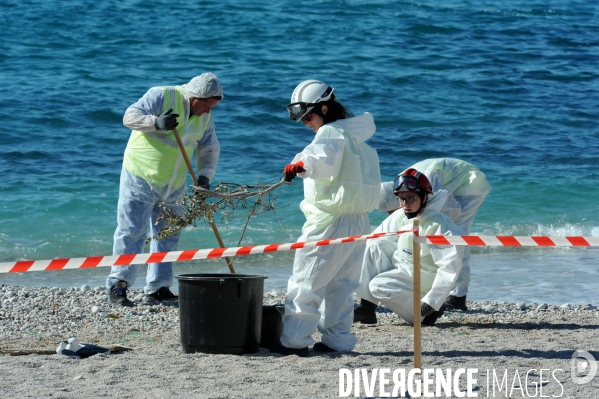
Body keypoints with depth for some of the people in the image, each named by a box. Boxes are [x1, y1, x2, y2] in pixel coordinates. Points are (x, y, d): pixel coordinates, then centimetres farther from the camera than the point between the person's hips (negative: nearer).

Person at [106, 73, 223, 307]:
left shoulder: (204, 117, 6)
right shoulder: (162, 96, -14)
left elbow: (210, 149, 12)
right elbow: (130, 116, -20)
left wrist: (204, 176, -5)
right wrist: (156, 122, -37)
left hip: (173, 186, 7)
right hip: (140, 179, -7)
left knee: (168, 236, 7)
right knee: (131, 232, -7)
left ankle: (157, 289, 13)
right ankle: (118, 286, -5)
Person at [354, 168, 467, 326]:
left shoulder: (439, 224, -26)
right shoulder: (400, 217, -4)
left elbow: (451, 266, -27)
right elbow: (376, 238, 7)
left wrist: (432, 301, -27)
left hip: (425, 279, -7)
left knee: (378, 286, -21)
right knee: (375, 245, -9)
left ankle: (428, 311, -10)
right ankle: (366, 307, -6)